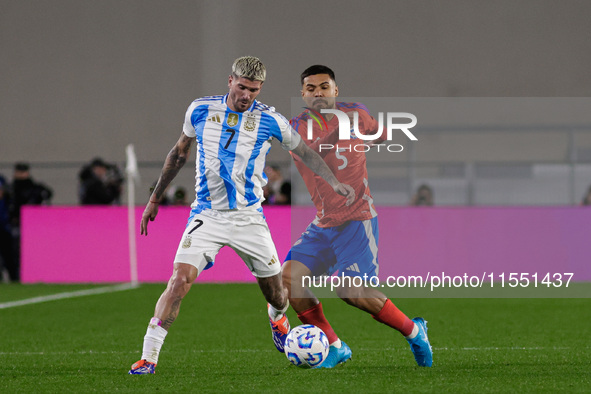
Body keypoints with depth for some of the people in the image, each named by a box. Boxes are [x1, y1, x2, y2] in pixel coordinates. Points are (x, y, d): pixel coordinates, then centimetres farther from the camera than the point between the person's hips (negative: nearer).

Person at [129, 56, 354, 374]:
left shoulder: (269, 120, -4)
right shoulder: (200, 110, -1)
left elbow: (304, 152, 10)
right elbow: (179, 153, 14)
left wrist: (334, 183, -2)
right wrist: (155, 199, 17)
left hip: (249, 217, 1)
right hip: (207, 214, -1)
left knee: (275, 292, 8)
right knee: (180, 279, -21)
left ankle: (277, 319, 47)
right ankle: (148, 358, -18)